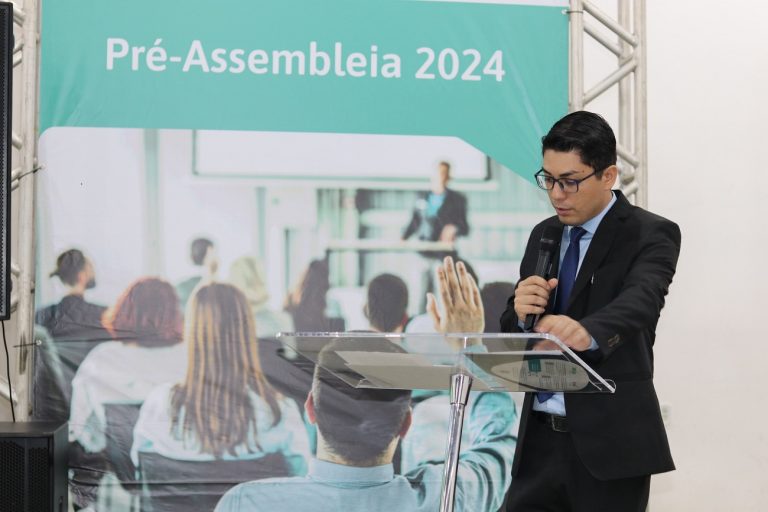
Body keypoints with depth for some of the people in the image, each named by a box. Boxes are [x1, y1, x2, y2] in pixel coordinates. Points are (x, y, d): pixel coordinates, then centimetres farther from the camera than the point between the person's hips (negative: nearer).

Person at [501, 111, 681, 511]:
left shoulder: (652, 234, -6)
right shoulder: (543, 235, 13)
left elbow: (639, 301, -27)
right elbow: (510, 336, 15)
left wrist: (586, 332, -49)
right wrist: (521, 313, -10)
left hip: (609, 441, -5)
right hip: (539, 437, 5)